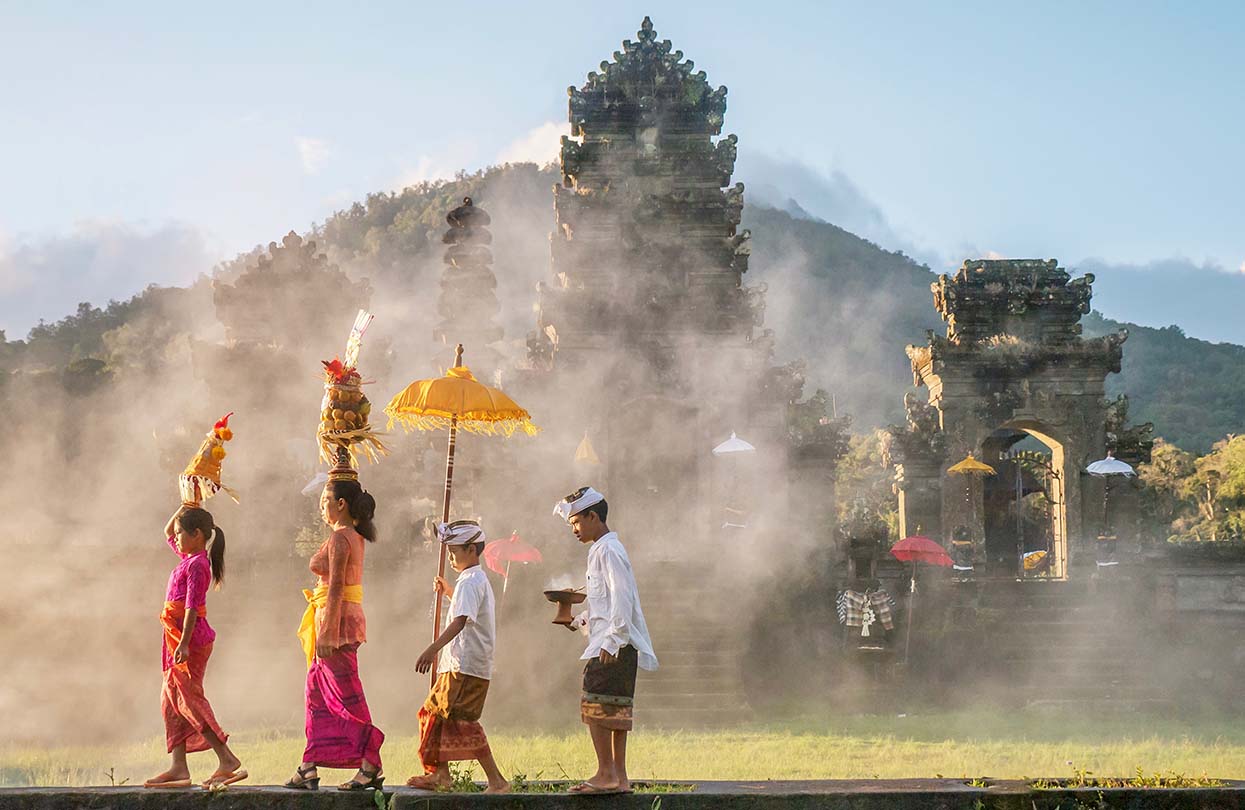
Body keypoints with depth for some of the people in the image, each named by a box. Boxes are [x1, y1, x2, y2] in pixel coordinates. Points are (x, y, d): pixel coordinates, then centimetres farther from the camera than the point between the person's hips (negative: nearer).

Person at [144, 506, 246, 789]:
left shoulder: (196, 565, -13)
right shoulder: (189, 557, 15)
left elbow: (192, 607, -20)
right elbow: (167, 533, 33)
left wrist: (184, 643, -26)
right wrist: (183, 510, 20)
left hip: (191, 638, -10)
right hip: (178, 639, 10)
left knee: (189, 699, -12)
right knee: (171, 701, 9)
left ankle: (228, 760, -15)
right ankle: (179, 767, 10)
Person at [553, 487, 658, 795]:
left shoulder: (609, 551, -11)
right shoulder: (601, 550, 20)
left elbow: (621, 598, -19)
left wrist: (611, 641, -22)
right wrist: (580, 619, 14)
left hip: (613, 645, -10)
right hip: (613, 644, 10)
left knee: (595, 705, -10)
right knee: (616, 709, 9)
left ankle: (606, 773, -10)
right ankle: (619, 777, 10)